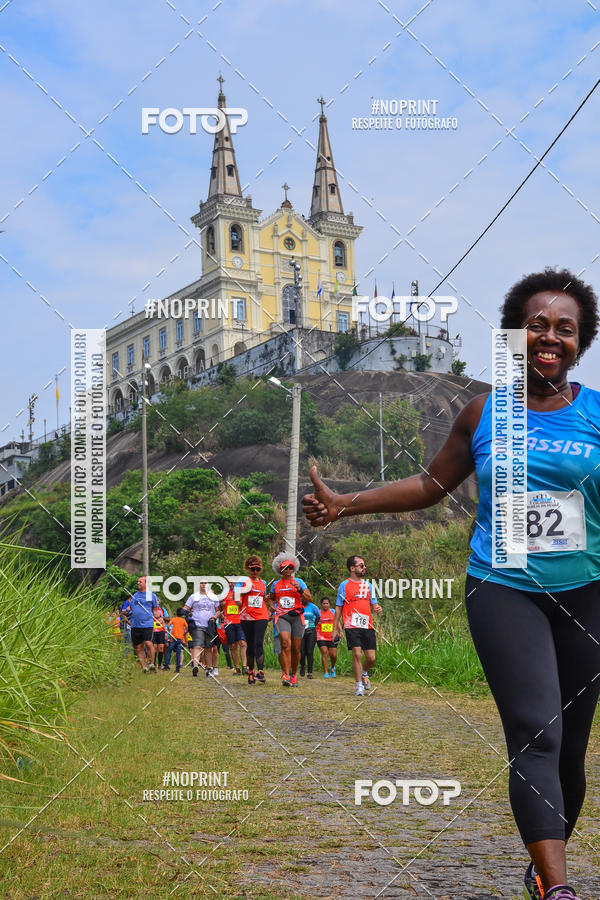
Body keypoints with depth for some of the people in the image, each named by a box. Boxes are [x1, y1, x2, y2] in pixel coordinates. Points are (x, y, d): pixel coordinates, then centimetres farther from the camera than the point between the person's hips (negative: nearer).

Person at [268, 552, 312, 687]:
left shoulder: (299, 582, 7)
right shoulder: (275, 584, 13)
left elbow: (309, 599, 0)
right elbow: (270, 598, 29)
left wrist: (299, 590, -16)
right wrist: (272, 606, 8)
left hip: (296, 616, 0)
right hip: (281, 616, 0)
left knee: (296, 648, 3)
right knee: (285, 643, -20)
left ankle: (293, 675, 21)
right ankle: (286, 675, -22)